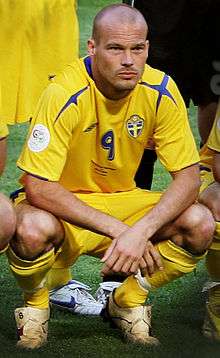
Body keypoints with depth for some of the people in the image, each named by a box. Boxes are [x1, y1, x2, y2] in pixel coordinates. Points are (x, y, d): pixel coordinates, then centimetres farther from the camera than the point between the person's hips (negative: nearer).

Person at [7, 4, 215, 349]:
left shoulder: (161, 92, -14)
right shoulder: (65, 94, -26)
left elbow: (188, 177, -13)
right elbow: (37, 188, -28)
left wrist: (140, 231, -31)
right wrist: (118, 229, -32)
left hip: (122, 200, 4)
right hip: (61, 206, -4)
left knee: (199, 224, -21)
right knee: (32, 229, -38)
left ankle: (127, 303, 5)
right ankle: (35, 307, -3)